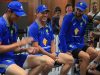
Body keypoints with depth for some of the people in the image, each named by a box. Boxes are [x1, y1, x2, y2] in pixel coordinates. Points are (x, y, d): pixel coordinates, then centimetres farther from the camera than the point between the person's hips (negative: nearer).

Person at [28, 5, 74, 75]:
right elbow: (35, 46, -15)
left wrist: (53, 53, -7)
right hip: (39, 53, -7)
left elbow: (52, 42, 13)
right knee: (50, 62, -38)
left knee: (70, 59, -4)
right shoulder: (33, 27, -10)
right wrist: (49, 55, -15)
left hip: (50, 52, 8)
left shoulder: (48, 27, 13)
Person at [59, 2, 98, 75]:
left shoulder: (85, 18, 3)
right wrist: (65, 51, -22)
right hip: (68, 44, -7)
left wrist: (82, 45, 3)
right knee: (86, 57, -23)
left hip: (78, 44, 7)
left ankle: (81, 64, 11)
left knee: (94, 53, -10)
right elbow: (62, 35, -19)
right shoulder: (68, 17, -17)